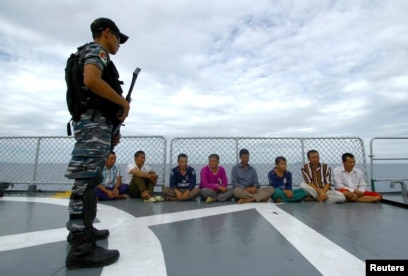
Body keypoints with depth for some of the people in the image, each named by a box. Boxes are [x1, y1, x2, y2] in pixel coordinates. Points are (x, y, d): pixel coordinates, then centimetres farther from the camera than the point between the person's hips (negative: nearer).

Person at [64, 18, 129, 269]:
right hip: (94, 121, -11)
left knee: (89, 180, 12)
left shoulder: (95, 56, 30)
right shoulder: (96, 49, 1)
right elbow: (91, 80, -21)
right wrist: (123, 102, -10)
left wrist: (111, 132, 19)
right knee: (86, 180, -15)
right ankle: (81, 247, -13)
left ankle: (83, 229, 23)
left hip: (97, 122, 11)